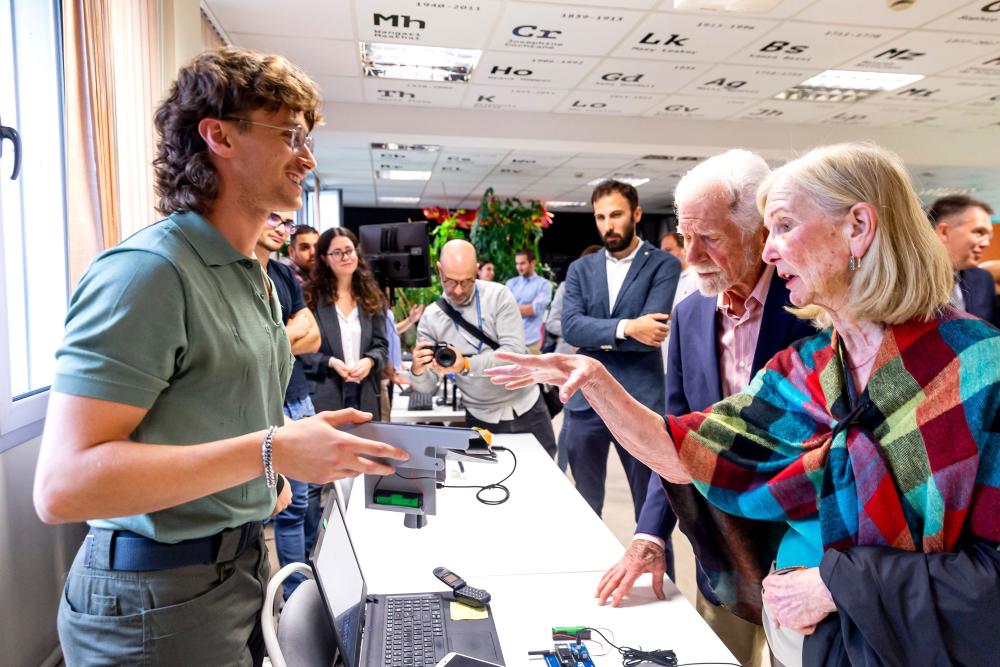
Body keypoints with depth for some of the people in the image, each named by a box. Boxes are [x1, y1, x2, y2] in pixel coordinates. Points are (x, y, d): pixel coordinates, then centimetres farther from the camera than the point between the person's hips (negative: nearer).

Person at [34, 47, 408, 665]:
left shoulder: (257, 277, 10)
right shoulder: (149, 269, -20)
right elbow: (62, 484, -26)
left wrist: (309, 437, 2)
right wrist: (271, 451, -29)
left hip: (244, 563, 8)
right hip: (160, 597, -8)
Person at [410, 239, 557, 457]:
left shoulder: (499, 296, -10)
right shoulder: (431, 318, -6)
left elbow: (514, 353, -20)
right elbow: (428, 387, -6)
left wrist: (466, 365, -33)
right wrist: (417, 370, -29)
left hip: (526, 409, 0)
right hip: (482, 420, 0)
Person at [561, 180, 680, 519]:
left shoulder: (663, 265, -2)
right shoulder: (581, 269, 9)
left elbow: (651, 331, -16)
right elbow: (570, 327, -7)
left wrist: (596, 337, -9)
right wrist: (625, 328, -18)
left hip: (640, 402, -3)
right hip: (585, 401, 4)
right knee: (584, 505, 17)